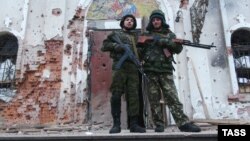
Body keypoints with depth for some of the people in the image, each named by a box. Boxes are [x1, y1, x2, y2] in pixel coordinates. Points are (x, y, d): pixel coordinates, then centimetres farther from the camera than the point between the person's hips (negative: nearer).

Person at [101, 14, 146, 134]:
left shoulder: (136, 36, 28)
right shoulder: (115, 34, 18)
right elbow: (104, 46, 8)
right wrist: (117, 46, -8)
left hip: (133, 67, 3)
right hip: (119, 66, -3)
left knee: (133, 96, -3)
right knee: (116, 95, -8)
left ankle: (134, 124, -1)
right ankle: (116, 124, -3)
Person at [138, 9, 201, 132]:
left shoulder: (169, 34, 14)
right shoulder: (146, 35, 15)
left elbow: (178, 49, 2)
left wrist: (166, 42, -11)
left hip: (166, 71, 0)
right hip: (150, 70, 1)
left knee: (172, 98, -5)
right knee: (154, 99, 0)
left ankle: (183, 123, -6)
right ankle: (159, 124, 7)